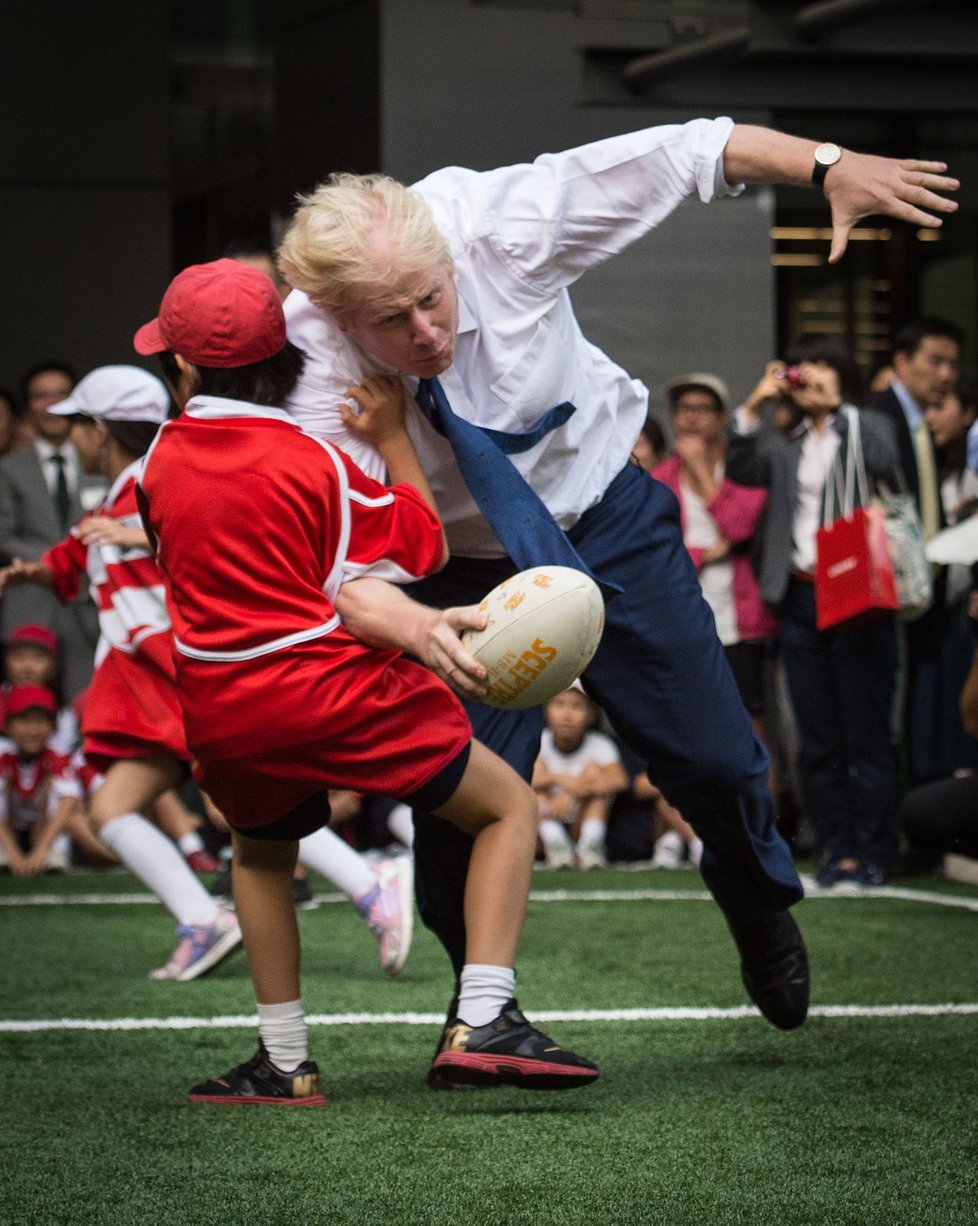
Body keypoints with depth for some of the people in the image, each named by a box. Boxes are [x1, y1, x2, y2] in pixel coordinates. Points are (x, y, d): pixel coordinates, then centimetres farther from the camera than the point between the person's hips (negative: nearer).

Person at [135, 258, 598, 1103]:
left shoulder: (162, 461, 5)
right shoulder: (309, 458, -8)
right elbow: (422, 542, -1)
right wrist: (393, 436, 7)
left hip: (222, 713, 4)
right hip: (337, 689, -4)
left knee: (261, 852, 33)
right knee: (510, 807, 9)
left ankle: (283, 1062, 27)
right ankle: (482, 1021, -7)